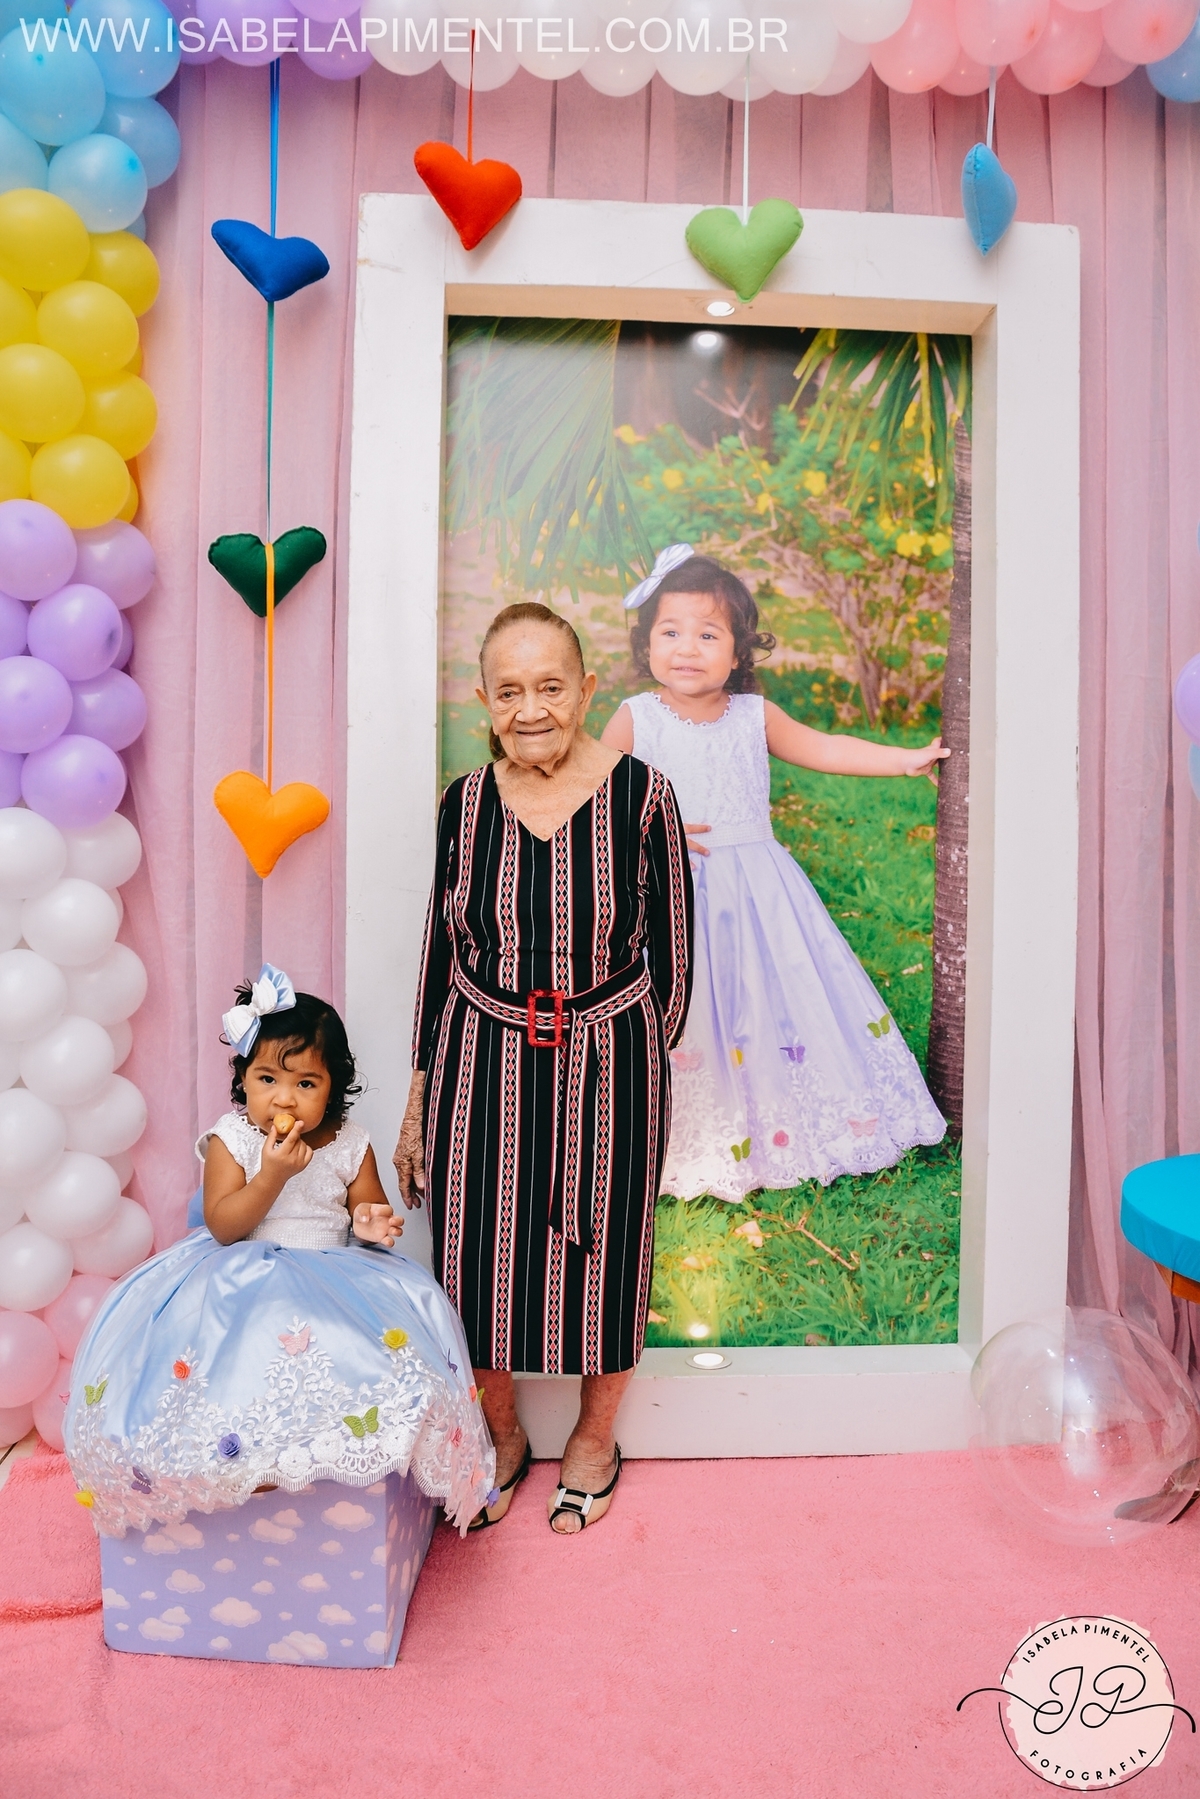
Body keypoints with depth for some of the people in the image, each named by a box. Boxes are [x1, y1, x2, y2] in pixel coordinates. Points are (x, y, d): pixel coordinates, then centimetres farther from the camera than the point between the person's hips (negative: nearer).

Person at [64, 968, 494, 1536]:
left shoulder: (350, 1144, -2)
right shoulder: (231, 1139, -6)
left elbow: (368, 1212, 8)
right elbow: (223, 1228, -12)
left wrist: (374, 1224, -17)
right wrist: (272, 1176, -25)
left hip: (335, 1276, 1)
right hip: (242, 1279, -1)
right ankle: (240, 1453, -11)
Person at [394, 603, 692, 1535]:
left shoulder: (641, 794, -9)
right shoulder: (466, 803, 0)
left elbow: (671, 953, -2)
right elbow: (442, 952, 7)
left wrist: (643, 1066, 0)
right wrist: (420, 1096, 9)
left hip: (607, 1065, -2)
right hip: (483, 1065, 3)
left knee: (600, 1250, 12)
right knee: (480, 1255, 11)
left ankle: (595, 1440, 40)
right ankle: (503, 1435, 39)